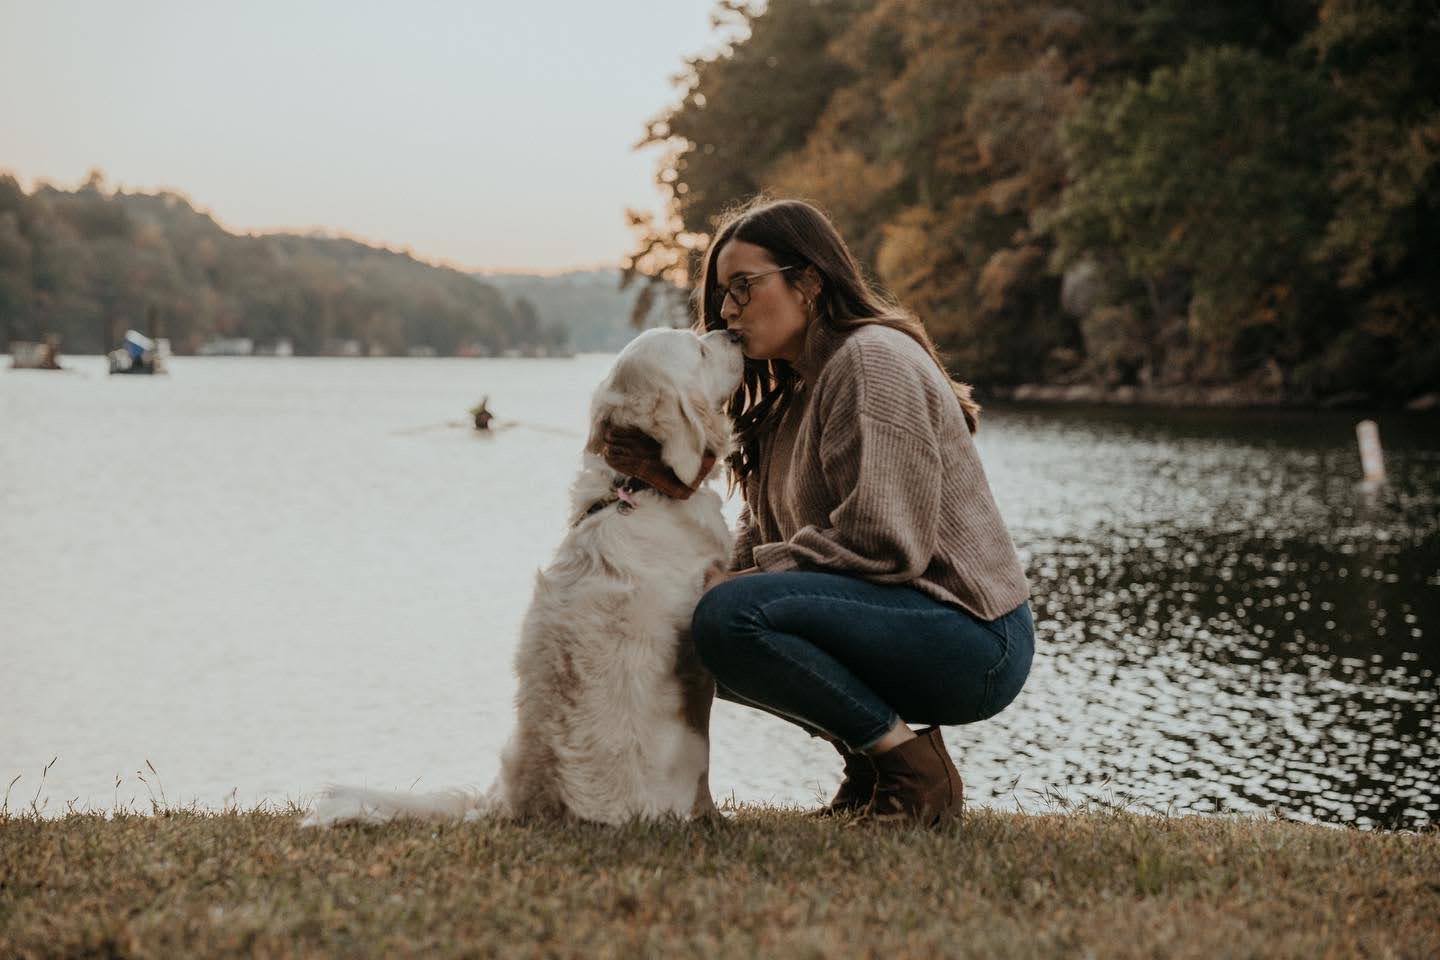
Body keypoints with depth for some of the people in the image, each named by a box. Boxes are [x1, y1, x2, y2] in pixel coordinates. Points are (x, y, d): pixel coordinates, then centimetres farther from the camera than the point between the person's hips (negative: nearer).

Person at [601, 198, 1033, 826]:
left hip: (972, 640, -10)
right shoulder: (793, 391, 17)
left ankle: (915, 770, -13)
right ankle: (871, 755, 7)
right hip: (897, 615, 10)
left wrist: (741, 577, -14)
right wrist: (673, 484, -6)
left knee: (729, 616, -27)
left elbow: (883, 540, -22)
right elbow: (760, 543, 9)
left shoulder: (873, 360, -12)